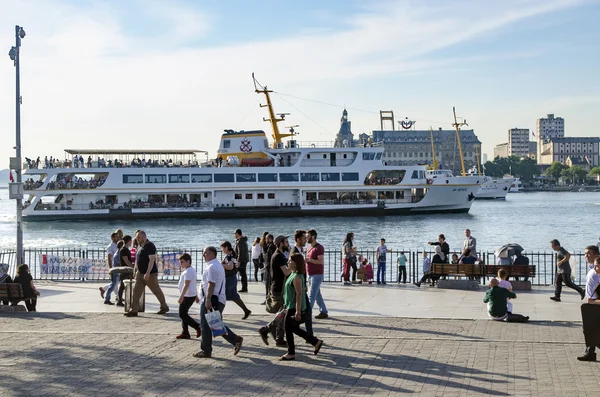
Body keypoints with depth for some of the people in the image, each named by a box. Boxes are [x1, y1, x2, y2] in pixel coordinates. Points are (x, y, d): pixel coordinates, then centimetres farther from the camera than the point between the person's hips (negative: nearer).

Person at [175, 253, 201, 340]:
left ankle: (198, 327, -7)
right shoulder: (192, 270, 15)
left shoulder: (188, 271, -18)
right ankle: (185, 333, 16)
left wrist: (181, 297, -30)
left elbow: (186, 285, -26)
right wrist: (196, 296, 29)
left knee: (182, 314, -6)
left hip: (188, 296, -11)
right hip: (191, 295, 11)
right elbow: (194, 285, 23)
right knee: (183, 314, 13)